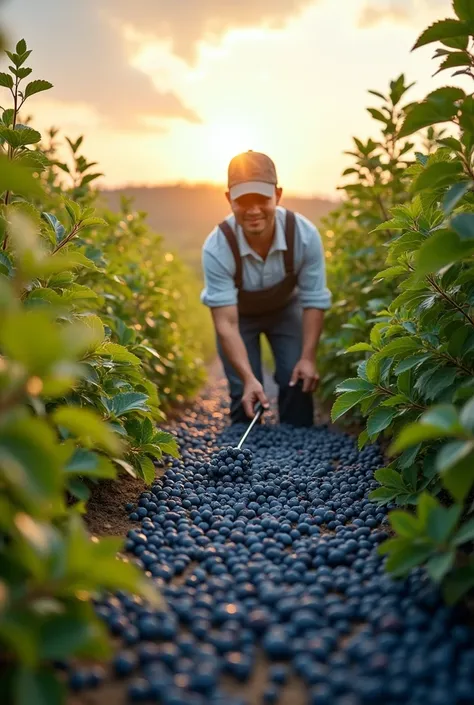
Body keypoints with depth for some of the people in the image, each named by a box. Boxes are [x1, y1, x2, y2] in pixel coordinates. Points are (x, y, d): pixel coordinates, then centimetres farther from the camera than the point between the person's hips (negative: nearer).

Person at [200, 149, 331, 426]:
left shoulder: (304, 234, -32)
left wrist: (308, 357, -23)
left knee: (297, 381, -8)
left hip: (286, 309, 2)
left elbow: (314, 301, -19)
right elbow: (226, 322, -34)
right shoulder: (217, 247, -36)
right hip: (239, 314, -1)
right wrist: (248, 378, -43)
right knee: (244, 392, -10)